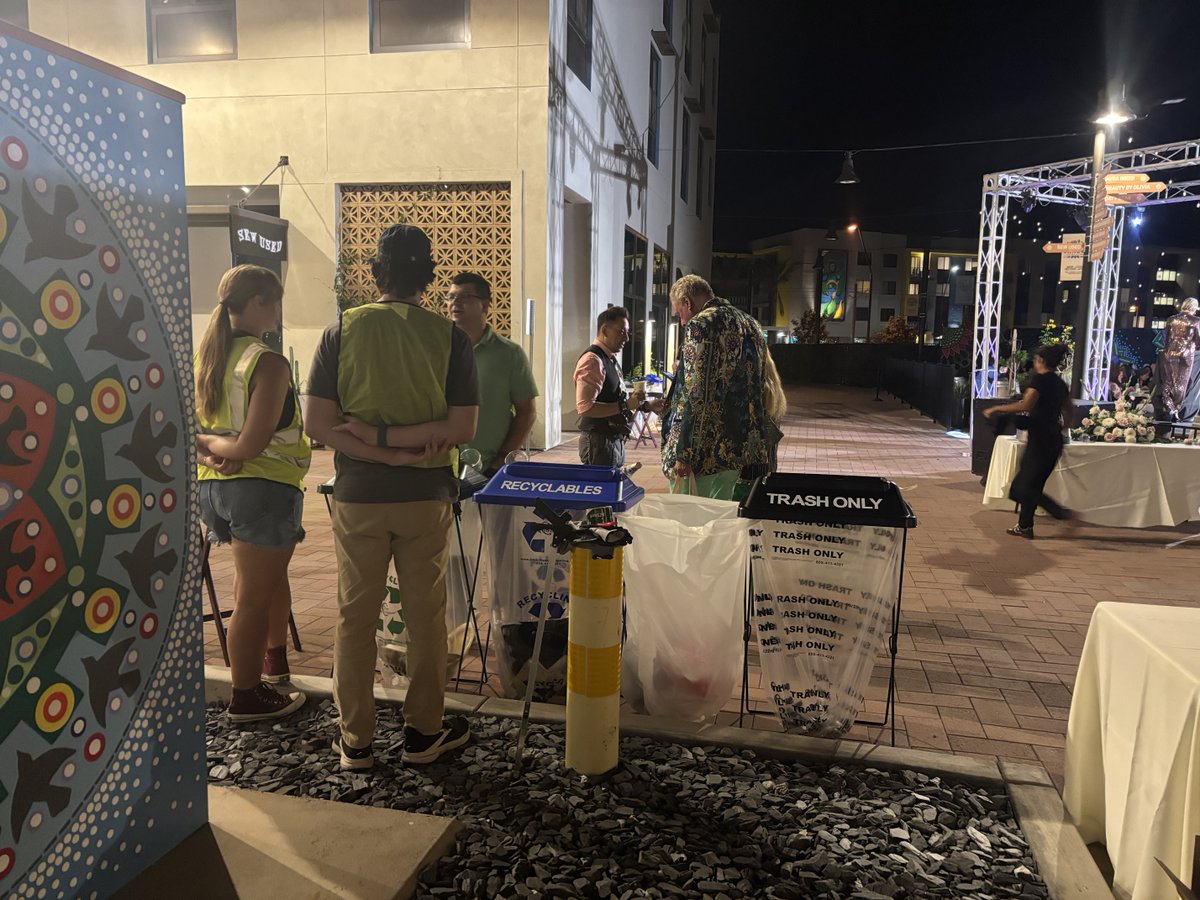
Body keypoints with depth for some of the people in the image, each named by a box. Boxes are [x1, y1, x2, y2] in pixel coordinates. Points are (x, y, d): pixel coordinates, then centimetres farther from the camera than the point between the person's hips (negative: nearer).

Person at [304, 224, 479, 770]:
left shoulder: (342, 330, -3)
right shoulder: (449, 336, -4)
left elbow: (319, 424, -9)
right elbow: (462, 428, -11)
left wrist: (378, 446, -10)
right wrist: (394, 438, -10)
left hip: (357, 495, 1)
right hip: (426, 495, 0)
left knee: (355, 617, 11)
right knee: (425, 616, 11)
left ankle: (355, 740, 21)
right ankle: (424, 732, 24)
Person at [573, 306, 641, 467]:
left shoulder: (611, 359, 14)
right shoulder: (592, 360, -16)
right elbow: (585, 407, -25)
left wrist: (632, 401, 10)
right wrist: (624, 405, -24)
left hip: (615, 440, 10)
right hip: (599, 441, -10)